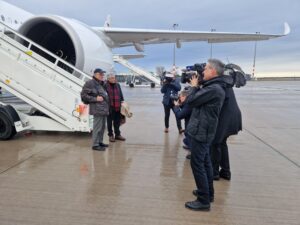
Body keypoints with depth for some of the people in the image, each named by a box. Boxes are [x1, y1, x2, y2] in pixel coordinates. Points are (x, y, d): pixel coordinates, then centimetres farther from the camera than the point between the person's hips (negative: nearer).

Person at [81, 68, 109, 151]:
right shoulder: (90, 83, -6)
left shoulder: (101, 84, 21)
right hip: (97, 109, -9)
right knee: (97, 127, -8)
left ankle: (100, 142, 27)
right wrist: (95, 99, -16)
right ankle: (95, 145, 0)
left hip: (104, 108, 9)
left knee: (102, 126, 15)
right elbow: (83, 95, -12)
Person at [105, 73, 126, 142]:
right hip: (110, 107, -5)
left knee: (117, 121, 13)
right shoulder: (105, 86, -5)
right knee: (110, 122, 5)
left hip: (117, 107, 5)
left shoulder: (118, 85, 13)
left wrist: (122, 101, 11)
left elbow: (121, 94, 18)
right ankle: (111, 135, 19)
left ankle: (117, 134, 27)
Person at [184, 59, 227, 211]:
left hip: (200, 132, -10)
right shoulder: (214, 87, 12)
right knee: (204, 162, 18)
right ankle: (208, 193, 32)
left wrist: (194, 86, -2)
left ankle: (204, 201, 7)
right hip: (204, 131, 10)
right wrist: (197, 87, 5)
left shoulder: (213, 89, -22)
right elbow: (199, 100, 16)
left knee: (197, 164, -3)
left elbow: (191, 101, -18)